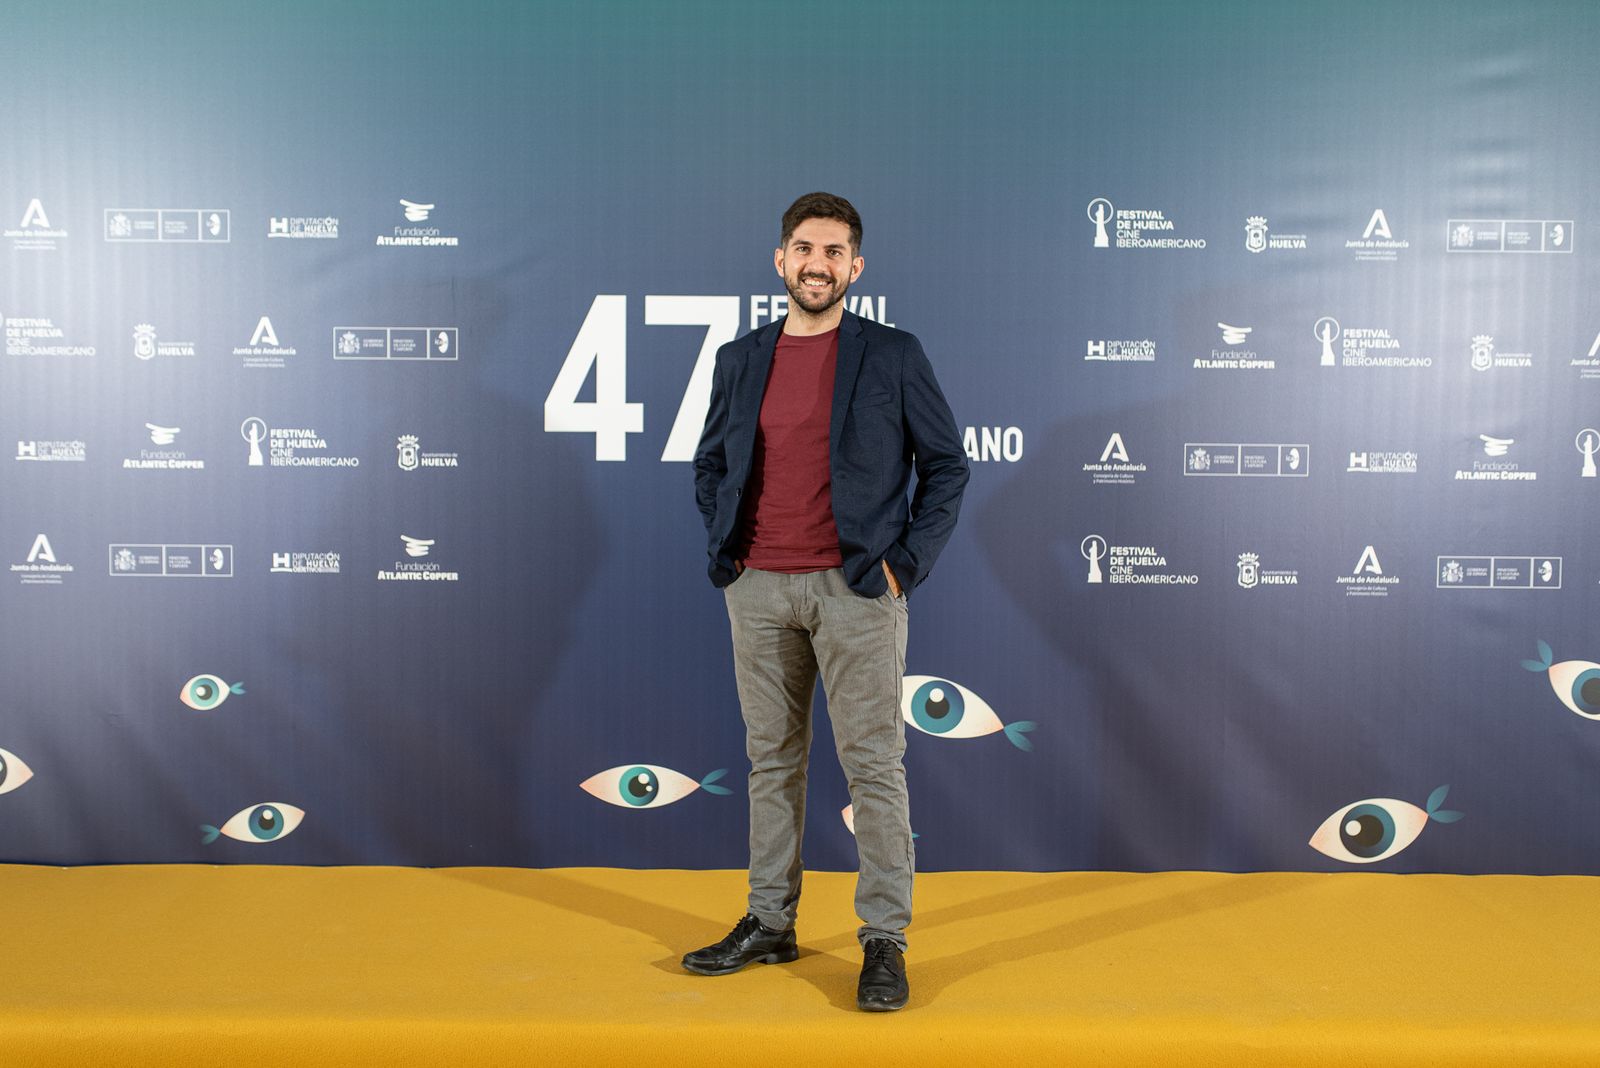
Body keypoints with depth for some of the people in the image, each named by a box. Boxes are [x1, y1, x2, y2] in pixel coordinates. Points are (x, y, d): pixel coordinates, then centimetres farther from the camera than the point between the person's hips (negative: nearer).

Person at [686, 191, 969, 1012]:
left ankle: (884, 940, 7)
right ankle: (770, 924, 22)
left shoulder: (893, 357, 0)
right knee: (772, 761, 11)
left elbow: (946, 466, 2)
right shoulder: (740, 360, 10)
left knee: (873, 766, -2)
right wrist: (725, 549, 7)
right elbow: (709, 465, 19)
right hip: (758, 589, 4)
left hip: (855, 590, -4)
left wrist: (906, 563, -5)